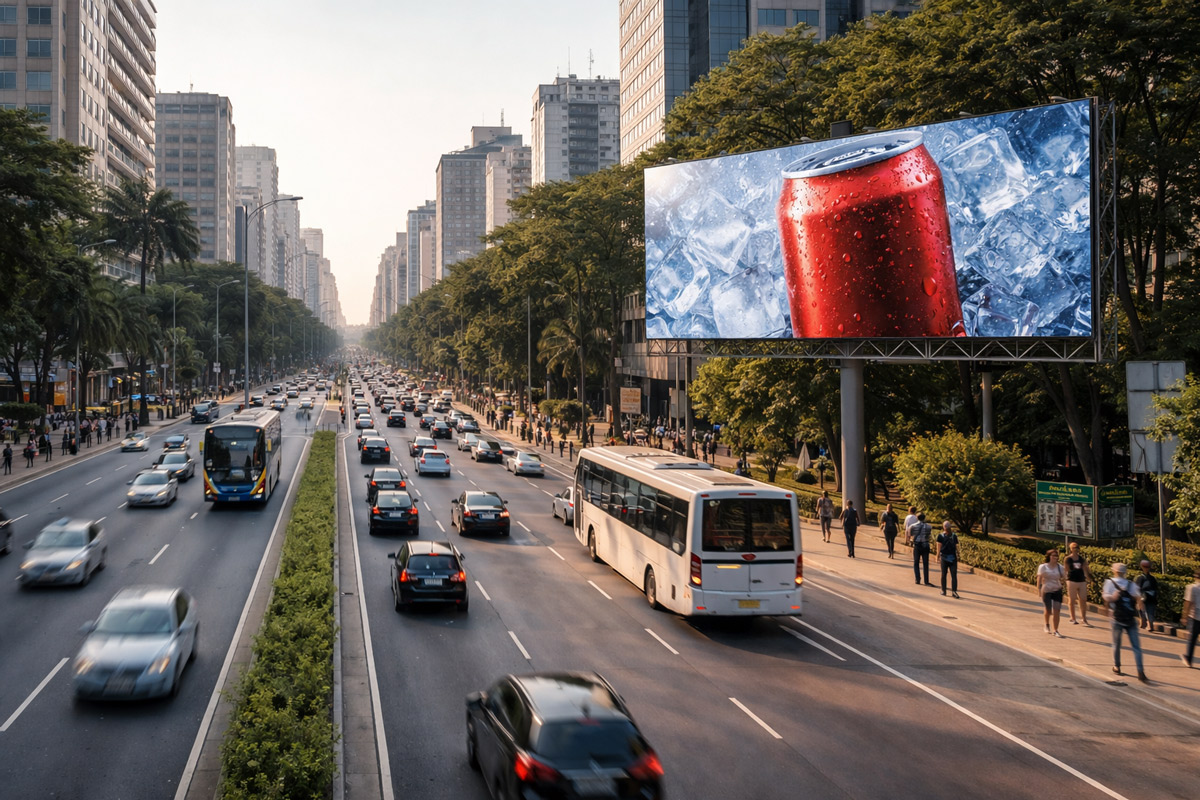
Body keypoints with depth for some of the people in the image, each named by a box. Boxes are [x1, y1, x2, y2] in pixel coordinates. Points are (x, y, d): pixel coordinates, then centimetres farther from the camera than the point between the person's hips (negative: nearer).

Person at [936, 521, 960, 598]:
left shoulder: (954, 535, 8)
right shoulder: (941, 536, 2)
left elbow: (956, 547, 12)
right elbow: (939, 547, 1)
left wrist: (957, 556, 9)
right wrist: (938, 557, -3)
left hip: (953, 558, 1)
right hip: (944, 557, -1)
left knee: (954, 575, -5)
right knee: (943, 574, 7)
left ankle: (954, 592, -5)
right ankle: (943, 591, 18)